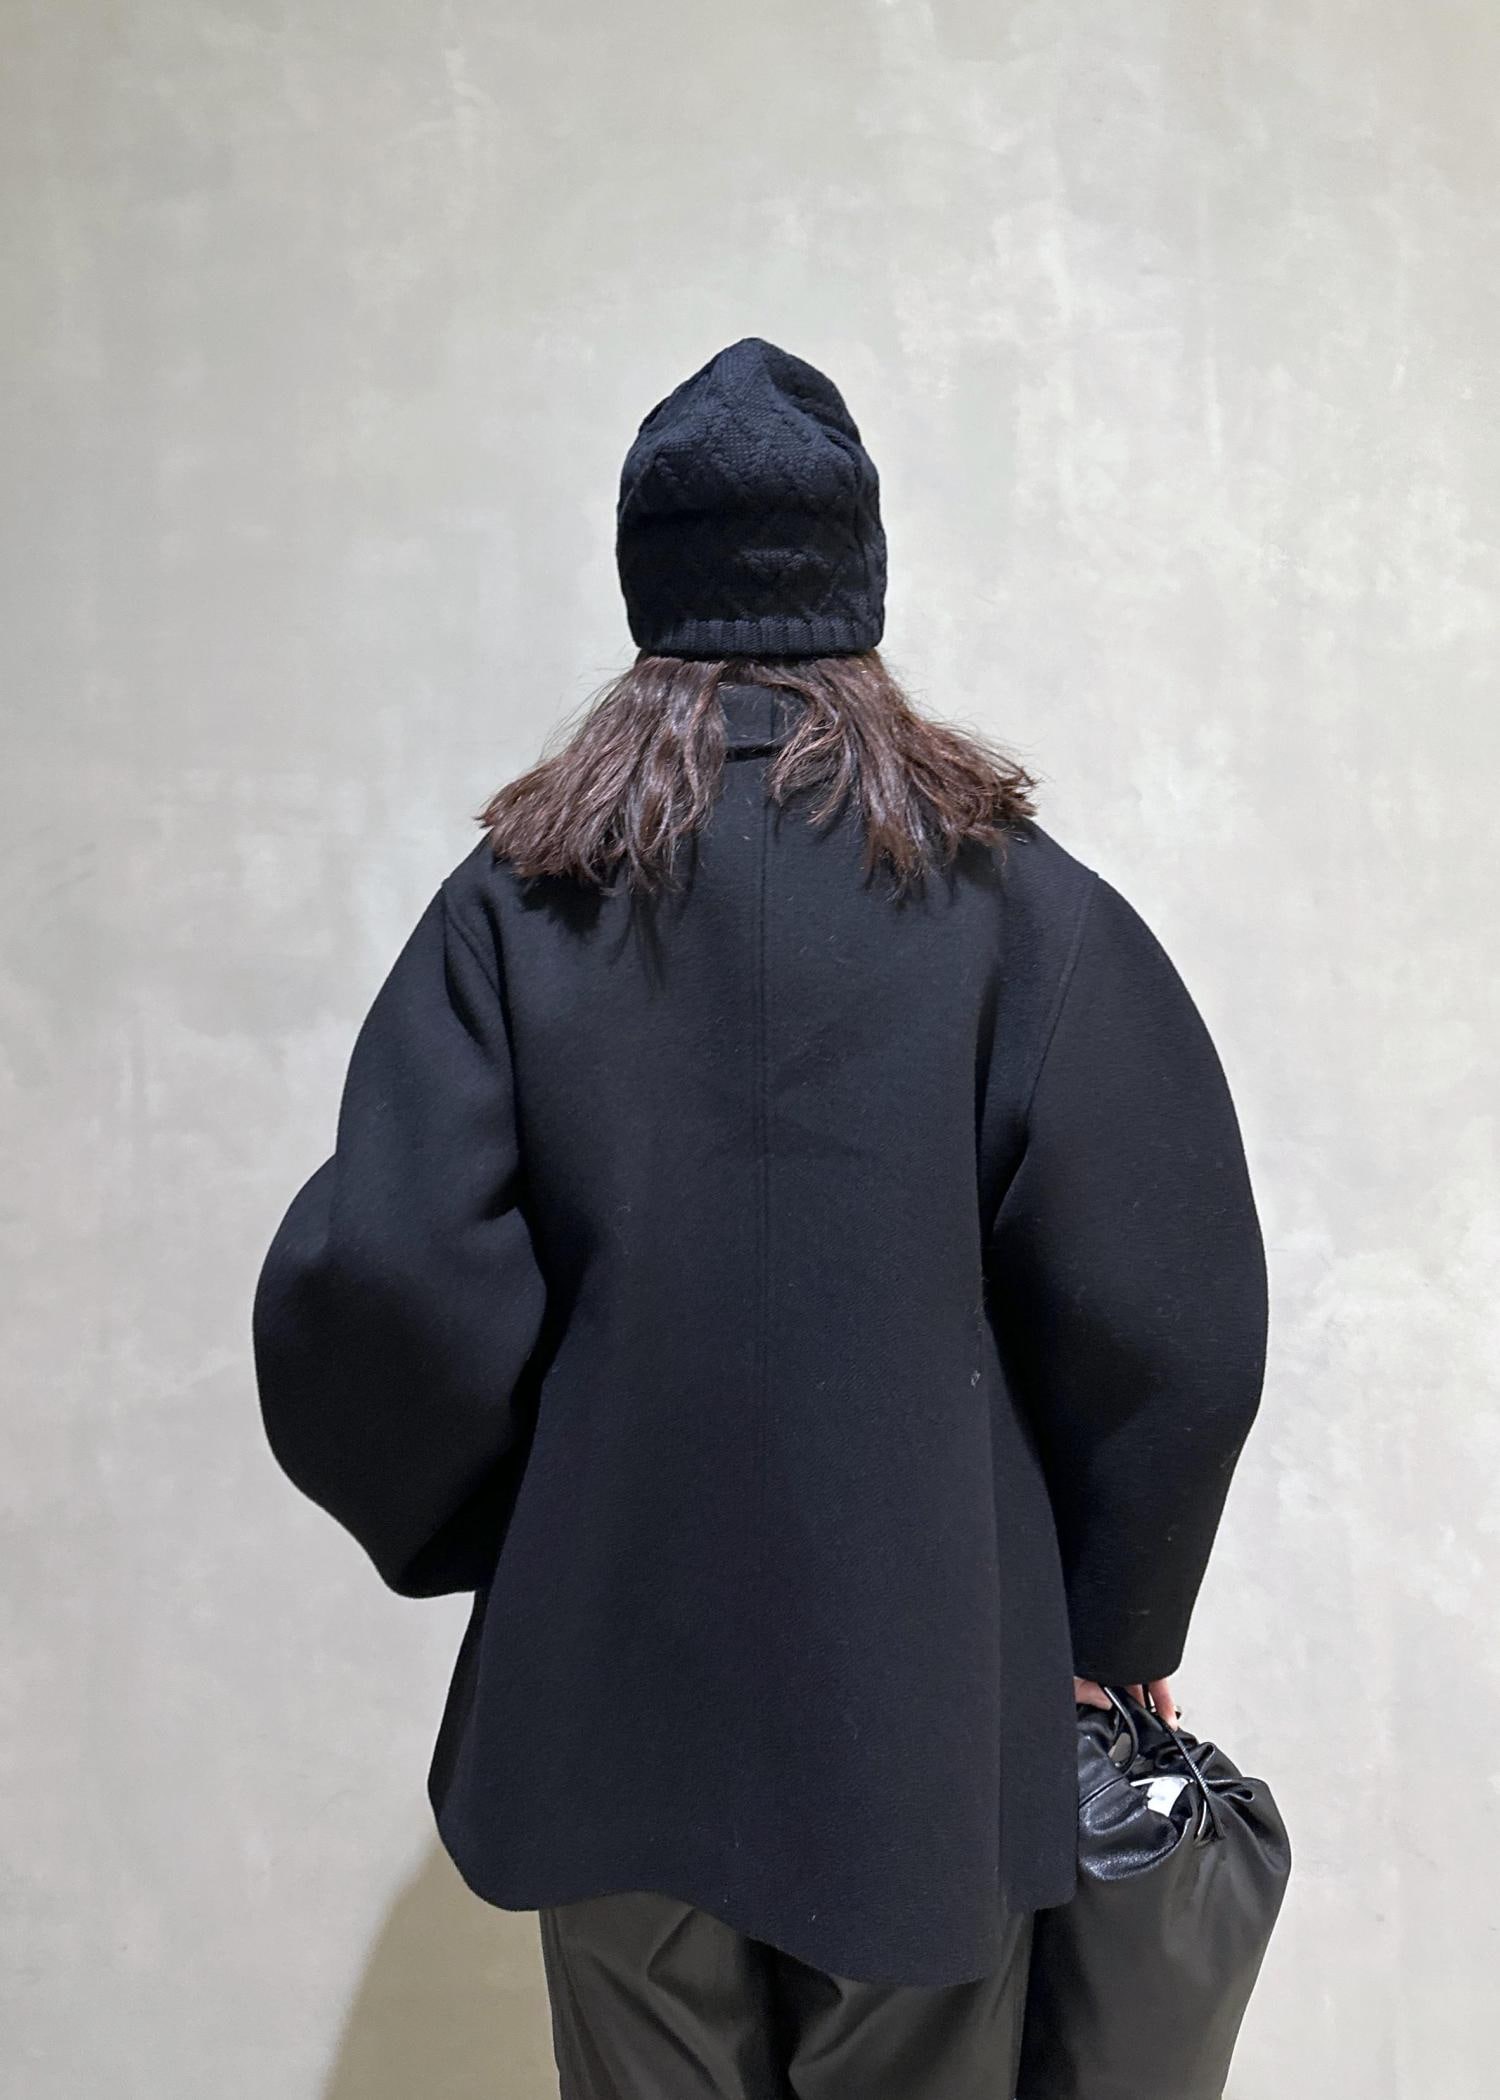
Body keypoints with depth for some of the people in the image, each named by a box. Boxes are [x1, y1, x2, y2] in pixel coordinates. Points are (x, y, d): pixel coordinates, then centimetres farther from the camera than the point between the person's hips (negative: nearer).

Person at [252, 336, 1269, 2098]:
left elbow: (369, 1278, -12)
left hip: (613, 1688, 1)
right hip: (927, 1697, 0)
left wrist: (480, 1536, 6)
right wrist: (1115, 1629, 5)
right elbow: (1170, 1309, -9)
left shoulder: (515, 897, -5)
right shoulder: (1011, 893, -7)